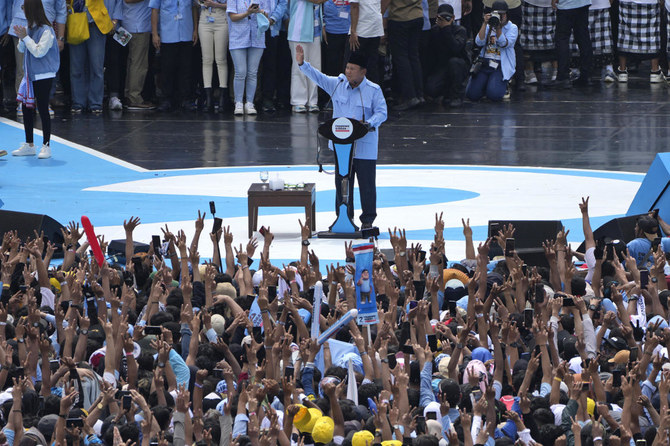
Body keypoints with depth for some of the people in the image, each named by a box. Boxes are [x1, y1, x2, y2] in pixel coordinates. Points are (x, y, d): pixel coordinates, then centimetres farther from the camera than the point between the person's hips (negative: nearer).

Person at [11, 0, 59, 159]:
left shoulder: (46, 31, -16)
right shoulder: (29, 29, 9)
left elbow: (39, 51, -20)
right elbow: (22, 49, 17)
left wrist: (25, 37, -16)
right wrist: (21, 38, -3)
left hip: (43, 77, -8)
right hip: (30, 75, 8)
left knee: (43, 110, -4)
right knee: (26, 108, 11)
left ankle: (46, 146, 4)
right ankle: (29, 145, 21)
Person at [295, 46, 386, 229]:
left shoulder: (374, 90, -5)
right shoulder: (337, 84, 4)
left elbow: (381, 113, -6)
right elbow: (318, 77, 1)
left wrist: (368, 123, -24)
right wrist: (302, 63, -13)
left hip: (365, 146, -4)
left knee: (366, 183, 0)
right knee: (342, 181, 8)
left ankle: (368, 219, 10)